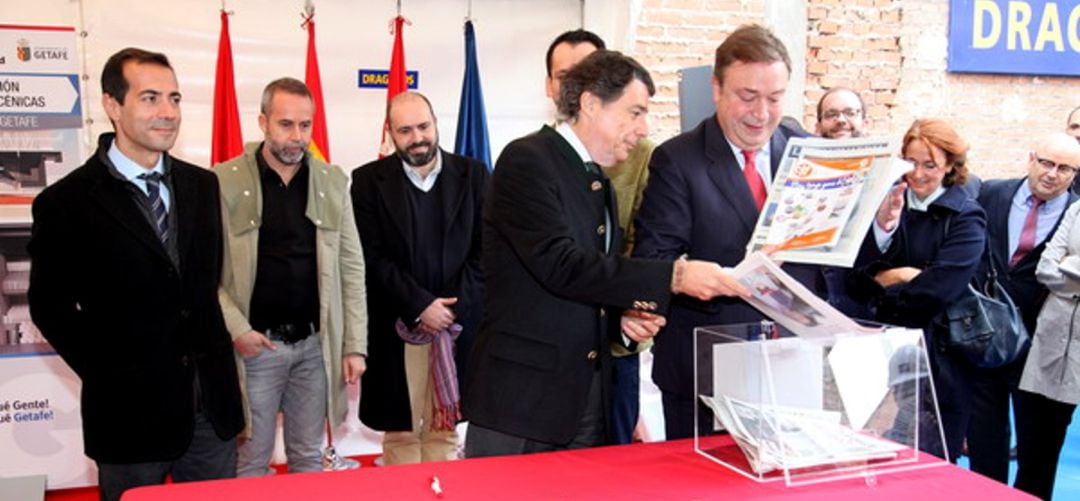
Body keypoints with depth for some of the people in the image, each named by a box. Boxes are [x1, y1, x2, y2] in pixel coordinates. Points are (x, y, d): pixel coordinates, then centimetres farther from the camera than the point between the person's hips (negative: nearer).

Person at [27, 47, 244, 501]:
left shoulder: (201, 185, 5)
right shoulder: (66, 203, -10)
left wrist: (213, 351, 4)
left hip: (212, 404, 4)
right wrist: (108, 374, -6)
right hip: (131, 409, -4)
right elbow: (50, 306, -4)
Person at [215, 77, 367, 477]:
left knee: (309, 458, 15)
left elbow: (351, 267, 4)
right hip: (255, 344, -2)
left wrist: (355, 345, 1)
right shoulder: (224, 181, -5)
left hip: (316, 344, 3)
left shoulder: (333, 181, 3)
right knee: (251, 462, 10)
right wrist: (236, 329, -14)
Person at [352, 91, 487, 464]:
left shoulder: (473, 175, 5)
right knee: (400, 432, 5)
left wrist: (453, 308, -9)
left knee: (444, 431, 8)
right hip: (395, 328, -1)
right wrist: (420, 305, -12)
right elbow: (372, 257, -4)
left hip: (458, 323, 1)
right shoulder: (368, 181, 1)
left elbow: (484, 250, 1)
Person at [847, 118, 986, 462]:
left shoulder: (966, 217, -4)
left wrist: (881, 282, -3)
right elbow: (855, 282, -3)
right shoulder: (888, 205, 6)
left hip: (938, 358, -3)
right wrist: (882, 227, -15)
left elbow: (936, 291, -16)